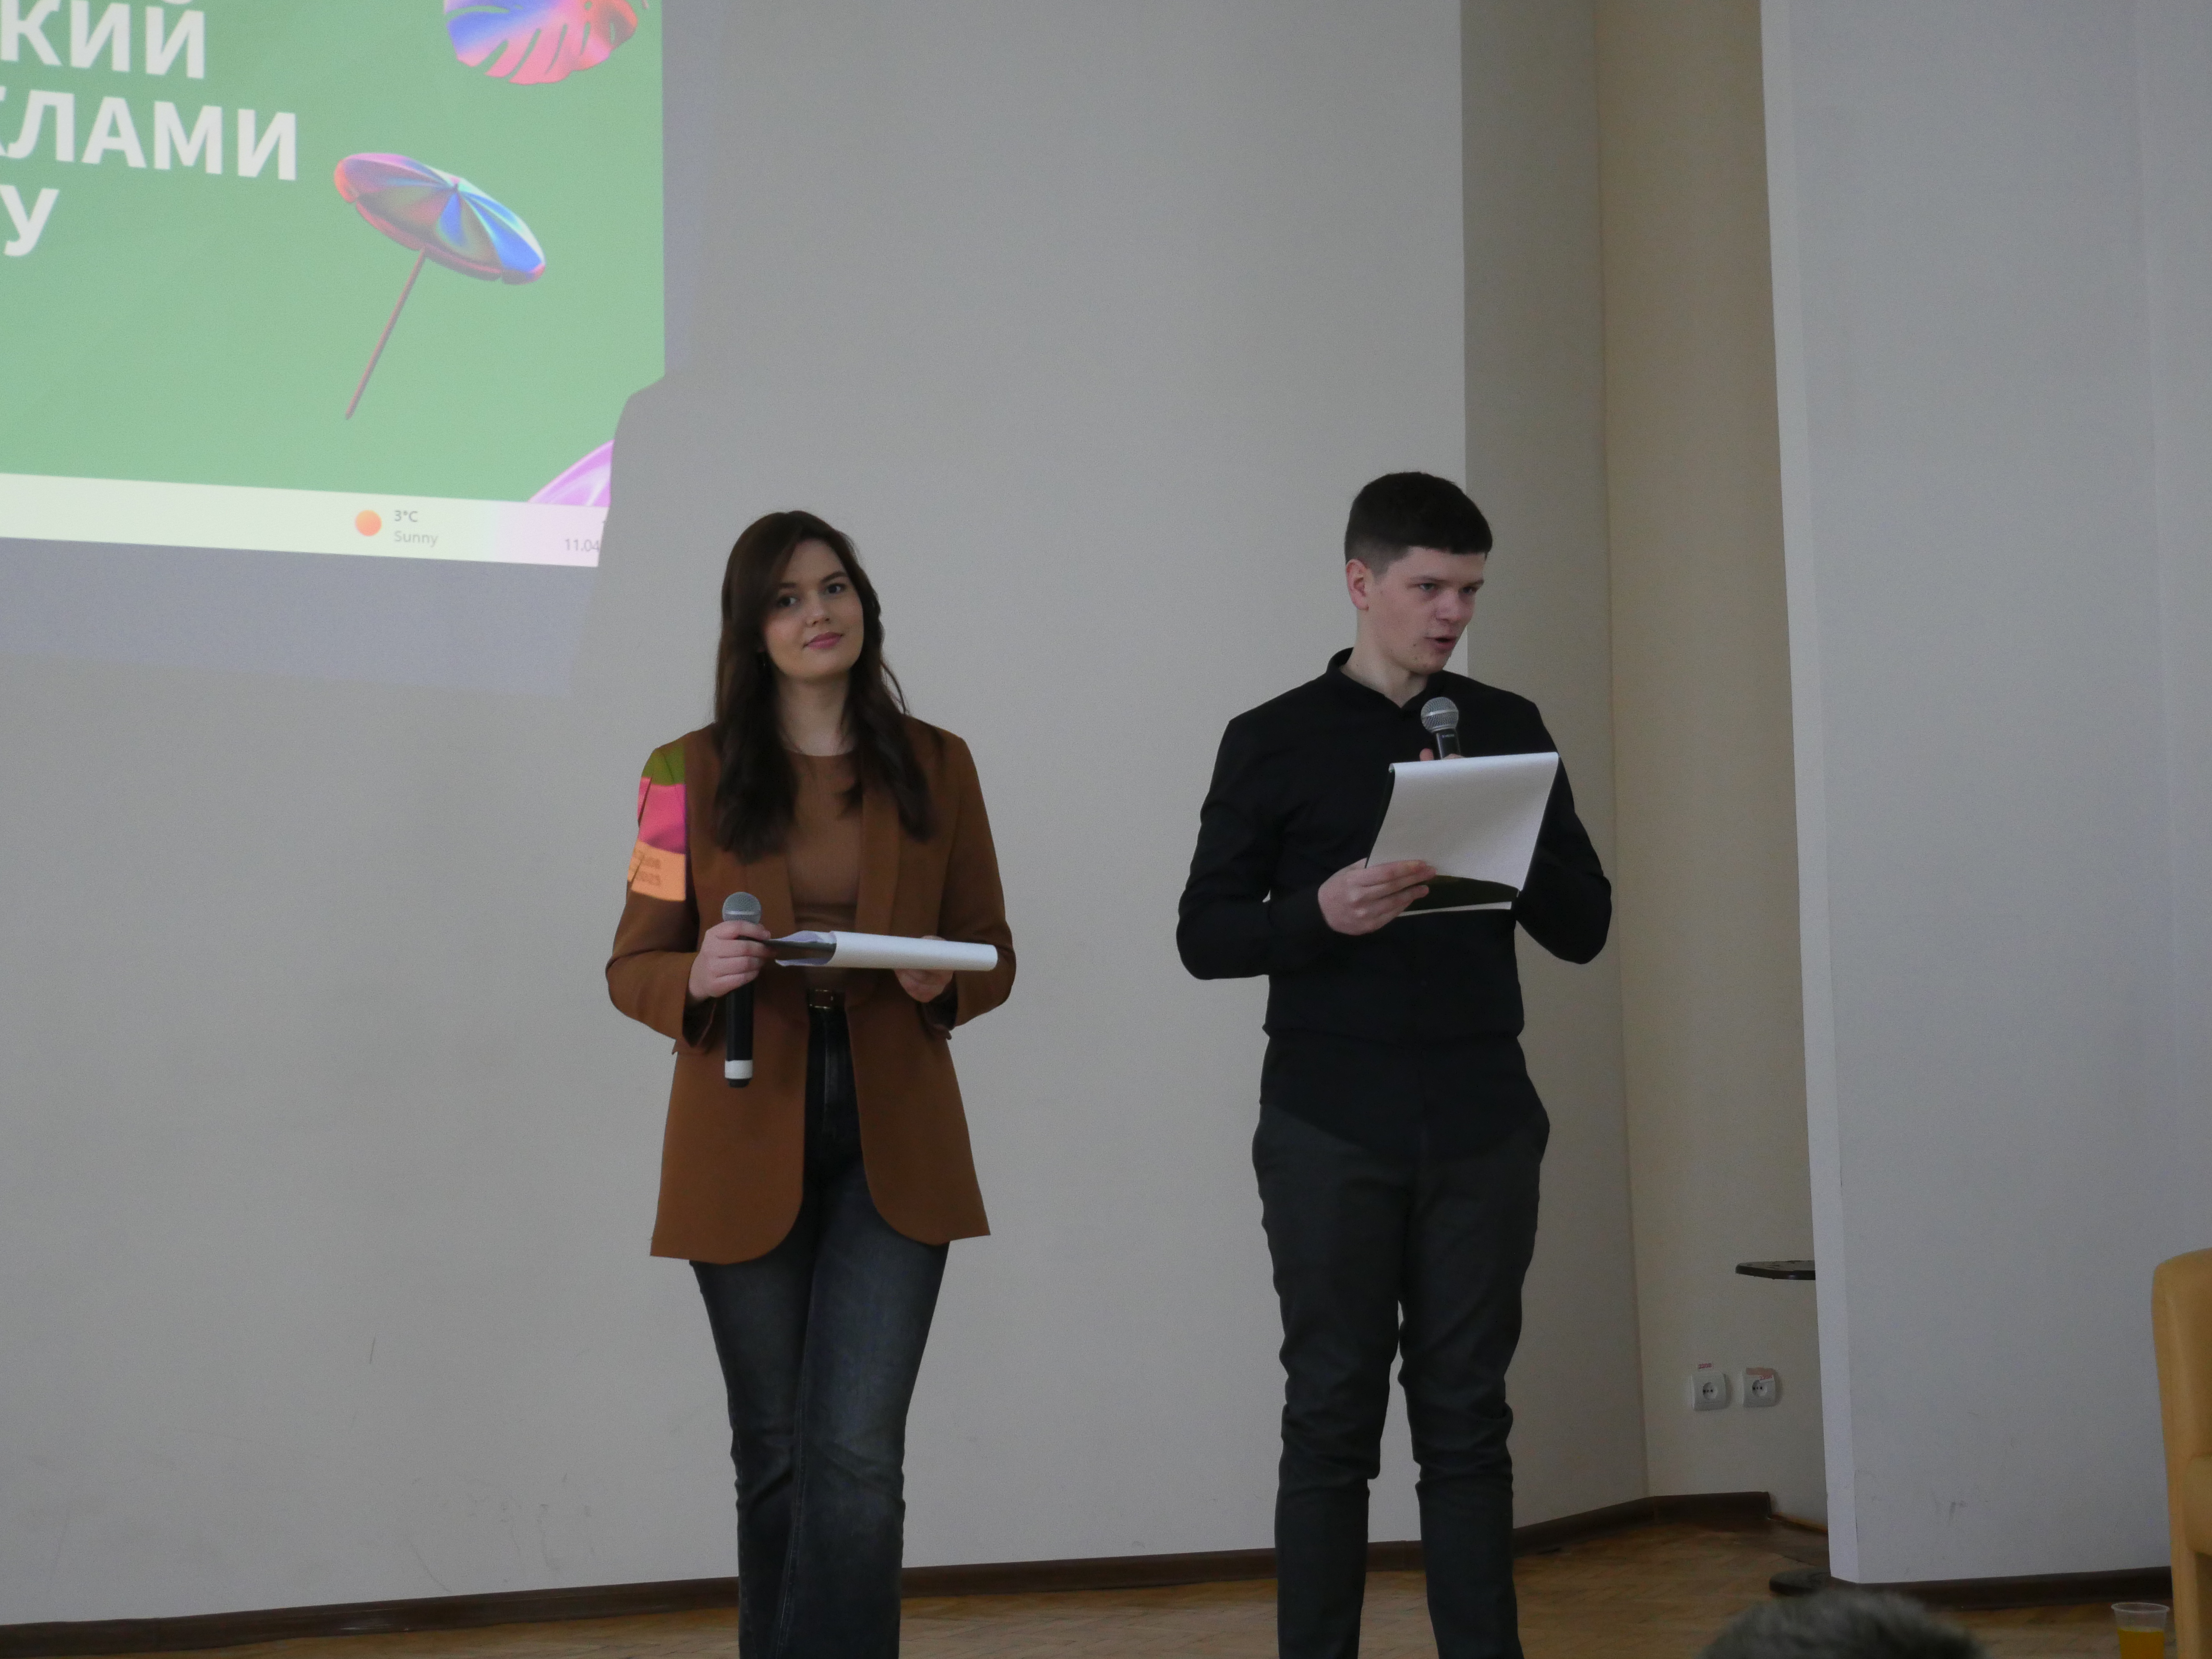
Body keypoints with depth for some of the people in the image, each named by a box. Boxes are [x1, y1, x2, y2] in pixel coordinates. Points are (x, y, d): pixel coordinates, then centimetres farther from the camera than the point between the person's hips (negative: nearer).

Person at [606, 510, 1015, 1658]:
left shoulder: (936, 767, 7)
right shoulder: (690, 774, 3)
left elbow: (993, 956, 11)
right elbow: (632, 966, 5)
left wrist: (943, 983, -12)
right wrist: (698, 978, -18)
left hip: (893, 1143, 0)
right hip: (747, 1147, 0)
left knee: (857, 1457, -10)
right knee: (776, 1457, 8)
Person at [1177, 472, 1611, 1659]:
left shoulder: (1509, 730, 10)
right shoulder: (1276, 742, 2)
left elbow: (1583, 929, 9)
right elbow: (1205, 935, 0)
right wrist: (1322, 913, -19)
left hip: (1480, 1126, 2)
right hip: (1332, 1127, -2)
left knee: (1466, 1418, 6)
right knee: (1333, 1417, 1)